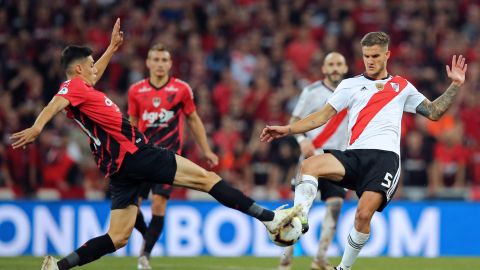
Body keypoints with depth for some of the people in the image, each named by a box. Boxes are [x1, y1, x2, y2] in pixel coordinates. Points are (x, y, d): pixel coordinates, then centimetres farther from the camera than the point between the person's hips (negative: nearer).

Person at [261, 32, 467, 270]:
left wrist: (455, 85, 12)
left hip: (385, 155, -2)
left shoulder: (402, 87, 21)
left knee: (364, 213, -23)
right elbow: (322, 116, 16)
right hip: (354, 155, 2)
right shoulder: (350, 85, 21)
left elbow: (434, 112, 21)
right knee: (309, 165, -29)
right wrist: (287, 129, 6)